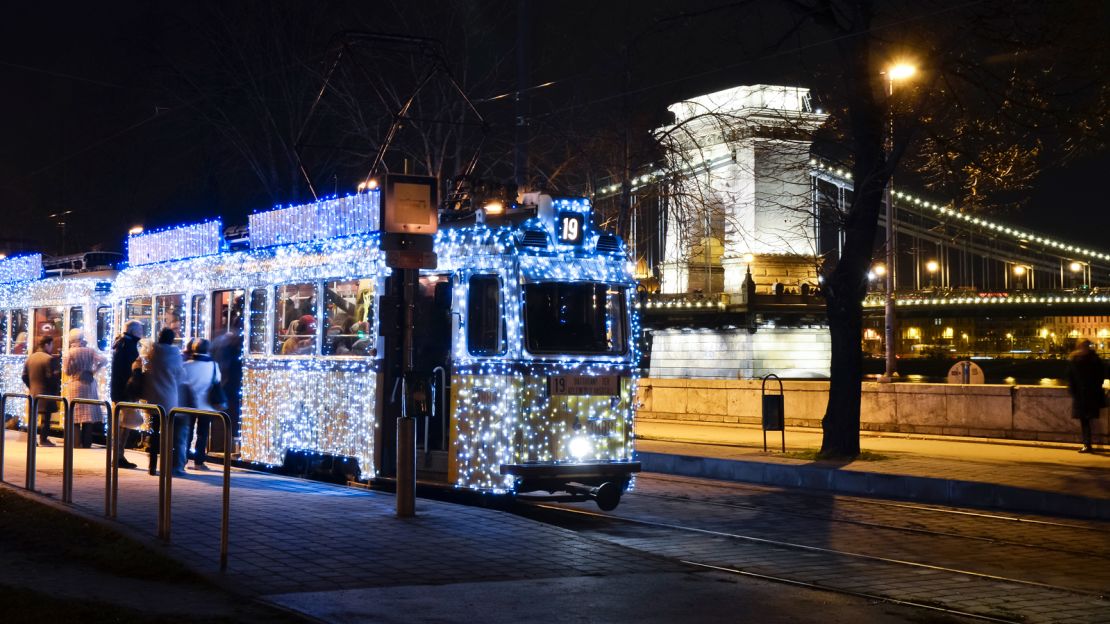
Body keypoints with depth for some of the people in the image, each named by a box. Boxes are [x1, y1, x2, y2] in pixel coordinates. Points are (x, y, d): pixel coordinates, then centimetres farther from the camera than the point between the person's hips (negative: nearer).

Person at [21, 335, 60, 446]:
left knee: (32, 417, 11)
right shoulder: (49, 359, -15)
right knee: (45, 417, -1)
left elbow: (24, 376, 10)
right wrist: (56, 389, -4)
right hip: (46, 393, -7)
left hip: (33, 393, 7)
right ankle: (43, 440, -1)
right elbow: (52, 377, -19)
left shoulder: (30, 358, 9)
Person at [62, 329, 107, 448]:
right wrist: (94, 370, 4)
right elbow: (104, 361, -7)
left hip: (75, 385, -2)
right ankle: (86, 442, 4)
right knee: (89, 413, 5)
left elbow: (66, 370, -5)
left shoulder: (70, 352, -6)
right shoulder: (90, 351, 1)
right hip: (89, 384, 2)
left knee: (75, 413, 2)